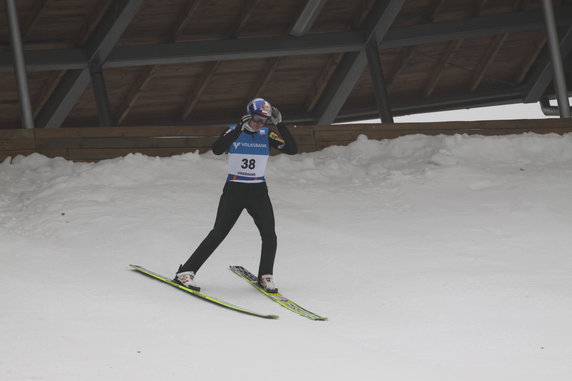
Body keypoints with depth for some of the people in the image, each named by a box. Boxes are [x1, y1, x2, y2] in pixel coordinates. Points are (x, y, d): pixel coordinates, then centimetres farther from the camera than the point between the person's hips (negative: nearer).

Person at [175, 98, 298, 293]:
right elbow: (217, 149, -24)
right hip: (234, 190, -3)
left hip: (258, 191, 3)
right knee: (218, 234, -7)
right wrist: (240, 128, -30)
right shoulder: (234, 132, -5)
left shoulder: (267, 135, 3)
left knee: (269, 236, -10)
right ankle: (186, 272, -1)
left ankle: (265, 277, 11)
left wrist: (280, 124, -14)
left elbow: (292, 149, -7)